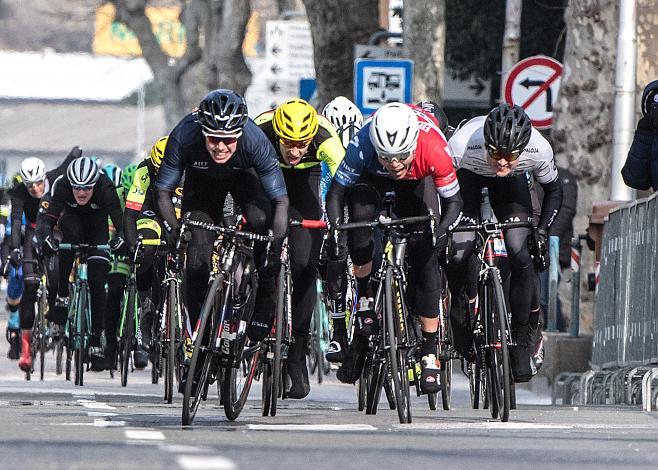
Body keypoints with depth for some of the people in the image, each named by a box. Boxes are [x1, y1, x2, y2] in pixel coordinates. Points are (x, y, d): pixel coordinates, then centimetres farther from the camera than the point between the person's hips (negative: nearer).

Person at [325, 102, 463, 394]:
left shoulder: (434, 150, -40)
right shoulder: (363, 146, -41)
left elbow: (453, 201, -27)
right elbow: (336, 192, -29)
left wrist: (442, 230, -45)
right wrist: (335, 232, -43)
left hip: (418, 181, 0)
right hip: (372, 177, 0)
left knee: (425, 257, -10)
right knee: (361, 217, -32)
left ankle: (429, 355, -2)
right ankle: (365, 301, -13)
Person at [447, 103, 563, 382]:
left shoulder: (539, 150, -35)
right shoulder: (462, 146, -41)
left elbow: (553, 190, -13)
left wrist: (542, 232, -20)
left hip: (511, 183, 1)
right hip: (468, 175, -1)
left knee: (520, 256, -17)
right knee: (459, 253, -17)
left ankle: (520, 342, -2)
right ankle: (460, 308, 17)